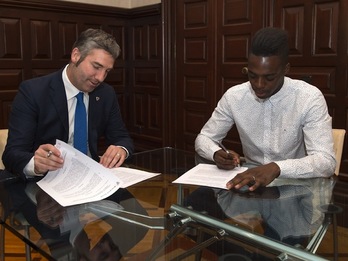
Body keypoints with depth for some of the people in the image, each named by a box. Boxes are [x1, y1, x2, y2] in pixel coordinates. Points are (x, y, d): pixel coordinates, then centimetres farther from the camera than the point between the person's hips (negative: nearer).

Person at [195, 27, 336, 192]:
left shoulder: (309, 98, -13)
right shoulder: (233, 96, -4)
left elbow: (326, 161, -21)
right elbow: (203, 138, 4)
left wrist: (276, 167, -39)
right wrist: (216, 153, -20)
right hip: (251, 181, 3)